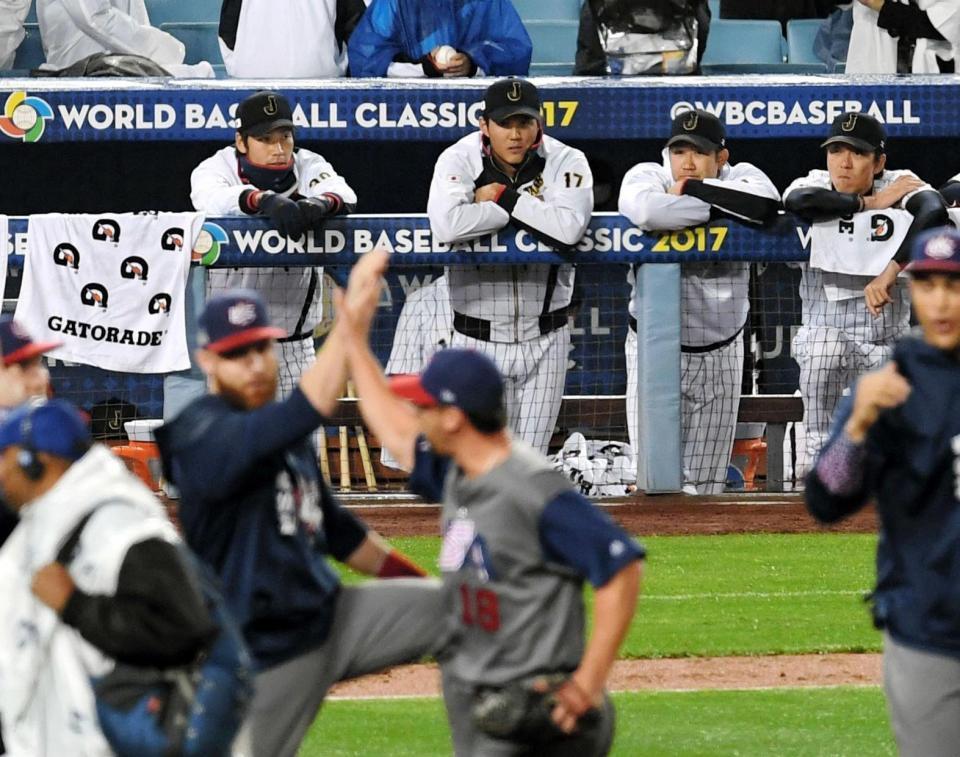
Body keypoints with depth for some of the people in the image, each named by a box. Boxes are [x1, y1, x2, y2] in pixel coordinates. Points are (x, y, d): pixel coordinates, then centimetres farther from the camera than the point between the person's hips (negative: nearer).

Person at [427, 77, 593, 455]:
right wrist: (522, 209, -19)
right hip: (479, 338, -1)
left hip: (544, 338, 1)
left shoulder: (565, 162, -7)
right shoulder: (459, 160, -9)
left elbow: (569, 228, -26)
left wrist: (503, 198, -18)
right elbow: (447, 225, -29)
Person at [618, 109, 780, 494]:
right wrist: (722, 206, -23)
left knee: (706, 484, 10)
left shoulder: (741, 177, -4)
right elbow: (647, 211, -34)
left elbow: (766, 205, -28)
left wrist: (692, 189, -21)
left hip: (721, 352, 2)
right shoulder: (647, 176, -9)